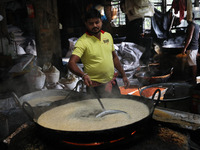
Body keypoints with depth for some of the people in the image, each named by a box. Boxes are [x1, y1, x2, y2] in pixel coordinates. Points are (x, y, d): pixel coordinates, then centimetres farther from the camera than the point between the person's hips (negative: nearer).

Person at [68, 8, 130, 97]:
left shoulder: (108, 36, 6)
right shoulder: (82, 42, -15)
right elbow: (71, 63, -24)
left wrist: (123, 75, 15)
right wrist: (83, 75, -42)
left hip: (112, 82, 6)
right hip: (96, 86, -6)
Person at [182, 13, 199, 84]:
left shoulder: (191, 25, -14)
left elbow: (189, 38, -21)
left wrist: (184, 48, -21)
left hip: (191, 48, -10)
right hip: (195, 47, 10)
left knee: (193, 64, -5)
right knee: (193, 63, 14)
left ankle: (194, 80, -1)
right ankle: (194, 78, 20)